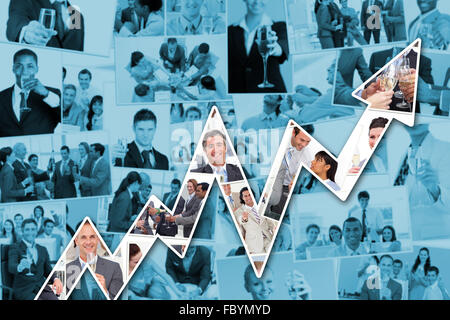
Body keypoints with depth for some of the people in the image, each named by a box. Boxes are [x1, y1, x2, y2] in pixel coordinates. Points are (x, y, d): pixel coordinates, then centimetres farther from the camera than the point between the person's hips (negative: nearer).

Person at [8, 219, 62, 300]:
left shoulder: (42, 250, 22)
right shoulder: (15, 248, 6)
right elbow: (11, 267, -11)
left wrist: (56, 279, -2)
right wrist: (20, 267, -36)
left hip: (41, 287, 4)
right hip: (23, 289, -4)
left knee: (54, 299, -28)